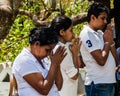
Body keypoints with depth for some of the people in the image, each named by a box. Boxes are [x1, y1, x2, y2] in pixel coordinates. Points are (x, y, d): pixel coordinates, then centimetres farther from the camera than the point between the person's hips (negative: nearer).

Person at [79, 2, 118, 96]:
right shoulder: (87, 34, -10)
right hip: (98, 85, -8)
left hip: (109, 82, 8)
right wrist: (107, 41, -4)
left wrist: (111, 40, -2)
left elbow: (115, 59, 11)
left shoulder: (100, 33, 13)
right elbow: (101, 60, -18)